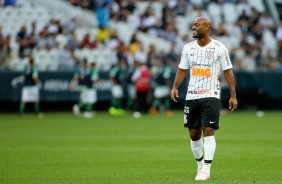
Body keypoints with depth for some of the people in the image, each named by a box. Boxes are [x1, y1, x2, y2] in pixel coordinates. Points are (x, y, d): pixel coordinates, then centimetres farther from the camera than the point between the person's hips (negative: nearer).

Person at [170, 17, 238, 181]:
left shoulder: (219, 48, -4)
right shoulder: (188, 48, 7)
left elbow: (228, 72, -1)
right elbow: (182, 70, 12)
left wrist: (233, 96, -4)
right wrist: (175, 87, -4)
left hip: (211, 96, -4)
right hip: (192, 96, 4)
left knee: (208, 131, -14)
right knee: (194, 134, 7)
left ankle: (206, 170, -14)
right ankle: (201, 165, 24)